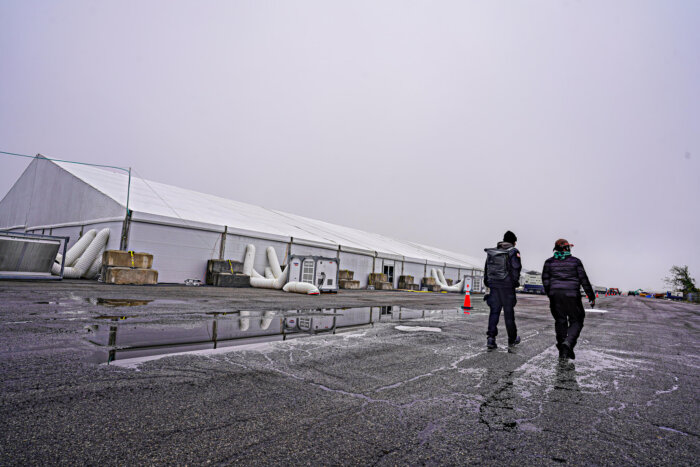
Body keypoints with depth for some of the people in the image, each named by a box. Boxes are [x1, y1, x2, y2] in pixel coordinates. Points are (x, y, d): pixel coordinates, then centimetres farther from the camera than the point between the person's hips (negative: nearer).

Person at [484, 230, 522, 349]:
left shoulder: (492, 252, 11)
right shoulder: (513, 252, -3)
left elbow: (486, 268, 12)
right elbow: (516, 268, -13)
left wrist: (488, 283, 16)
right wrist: (515, 281, -3)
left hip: (493, 284, 4)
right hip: (507, 285, -4)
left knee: (494, 311, 6)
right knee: (508, 312, 7)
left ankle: (491, 337, -6)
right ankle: (512, 339, 21)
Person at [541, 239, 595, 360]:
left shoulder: (549, 262, 5)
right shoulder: (575, 261, 0)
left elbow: (545, 279, 4)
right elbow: (584, 280, 0)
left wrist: (550, 294, 15)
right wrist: (591, 296, 6)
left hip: (555, 295, 3)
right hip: (572, 295, -3)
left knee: (560, 321, 13)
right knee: (576, 321, 9)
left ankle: (562, 350, 16)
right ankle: (568, 343, -14)